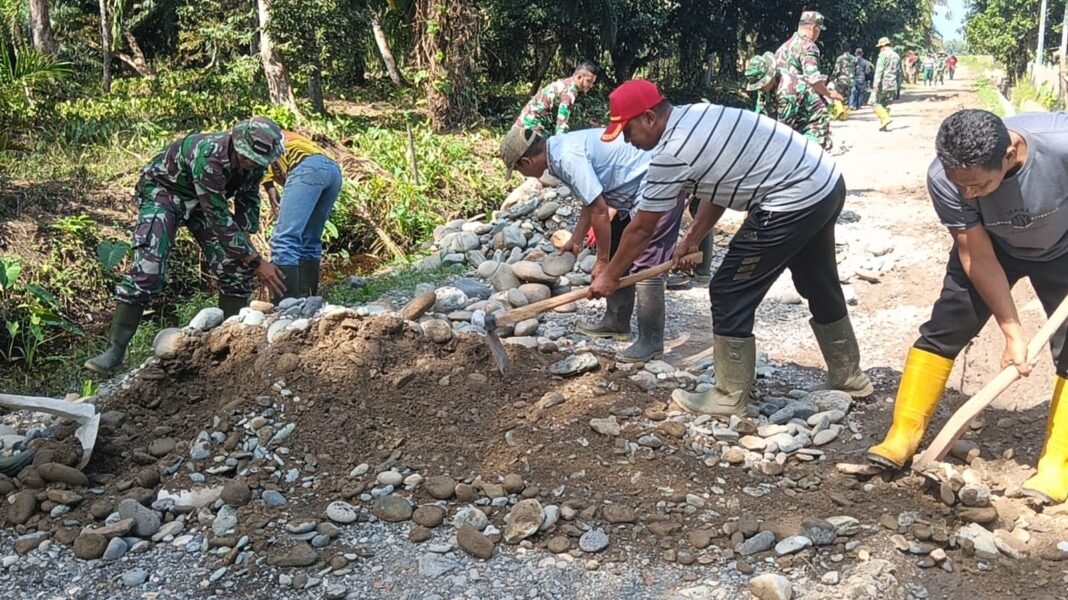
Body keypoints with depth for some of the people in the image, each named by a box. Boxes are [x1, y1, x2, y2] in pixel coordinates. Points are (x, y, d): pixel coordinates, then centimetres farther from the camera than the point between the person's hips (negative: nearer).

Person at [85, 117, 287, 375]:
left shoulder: (255, 161, -16)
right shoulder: (209, 154, -38)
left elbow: (248, 202, 2)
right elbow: (219, 217, -37)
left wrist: (247, 243, -12)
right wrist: (257, 261, -37)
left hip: (203, 201, 7)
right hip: (163, 190, -7)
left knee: (237, 266, -6)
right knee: (147, 266, -22)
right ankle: (115, 349, -16)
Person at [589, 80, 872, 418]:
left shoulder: (670, 154, -17)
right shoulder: (695, 115, 10)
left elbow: (641, 229, -7)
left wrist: (610, 275, 6)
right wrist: (691, 240, 20)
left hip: (794, 202, -10)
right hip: (826, 180, 10)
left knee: (730, 295, 0)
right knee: (820, 285, 26)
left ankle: (731, 398, 11)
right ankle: (848, 375, 43)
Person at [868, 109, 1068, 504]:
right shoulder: (943, 178, -34)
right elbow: (978, 257, -24)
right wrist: (1012, 331, -23)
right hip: (993, 245, 1)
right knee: (944, 328, -6)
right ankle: (902, 437, 1)